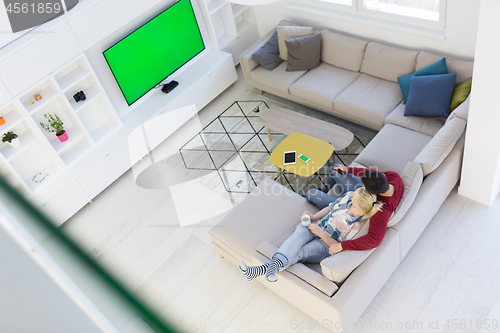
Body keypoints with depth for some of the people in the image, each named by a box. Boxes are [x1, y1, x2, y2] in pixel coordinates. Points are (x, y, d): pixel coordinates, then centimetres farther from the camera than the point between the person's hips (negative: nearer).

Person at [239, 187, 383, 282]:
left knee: (298, 253, -31)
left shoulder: (357, 225, -18)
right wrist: (314, 217, 2)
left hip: (325, 246, -4)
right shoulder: (348, 196, -2)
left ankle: (260, 270, -45)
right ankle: (275, 264, -56)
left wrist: (320, 233, -20)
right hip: (315, 228, 4)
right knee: (300, 233, -32)